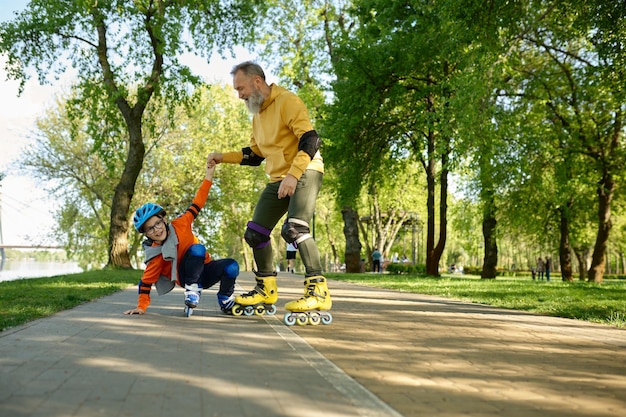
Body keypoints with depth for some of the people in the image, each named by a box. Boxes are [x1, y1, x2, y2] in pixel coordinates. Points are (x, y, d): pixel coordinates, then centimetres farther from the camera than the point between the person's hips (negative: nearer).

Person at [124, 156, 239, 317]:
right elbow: (146, 281, -9)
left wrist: (209, 175, -10)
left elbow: (197, 203, -6)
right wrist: (141, 307, -14)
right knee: (196, 249, -32)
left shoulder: (180, 224, -10)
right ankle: (192, 290, -20)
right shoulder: (155, 255, -16)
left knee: (231, 266, -27)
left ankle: (225, 300, 1)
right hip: (189, 277, -4)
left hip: (204, 270, 4)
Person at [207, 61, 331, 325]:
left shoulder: (287, 101, -12)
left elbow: (310, 140, -22)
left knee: (294, 229, -28)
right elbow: (254, 155, 25)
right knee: (255, 234, 6)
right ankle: (267, 291, 18)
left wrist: (293, 175, -30)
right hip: (277, 180, 9)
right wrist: (223, 157, 15)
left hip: (305, 173, -9)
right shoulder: (257, 115, 17)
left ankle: (318, 291, -23)